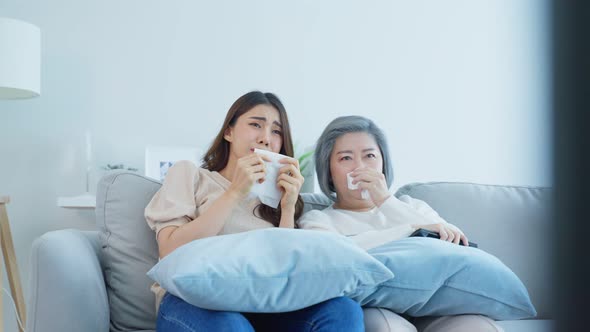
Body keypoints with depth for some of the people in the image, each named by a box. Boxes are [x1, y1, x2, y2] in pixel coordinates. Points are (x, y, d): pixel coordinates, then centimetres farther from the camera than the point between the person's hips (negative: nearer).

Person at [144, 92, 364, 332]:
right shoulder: (189, 173, 13)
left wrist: (288, 208, 0)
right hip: (193, 299, -3)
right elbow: (170, 252, -4)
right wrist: (235, 193, -6)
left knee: (342, 309, -26)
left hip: (258, 303, 3)